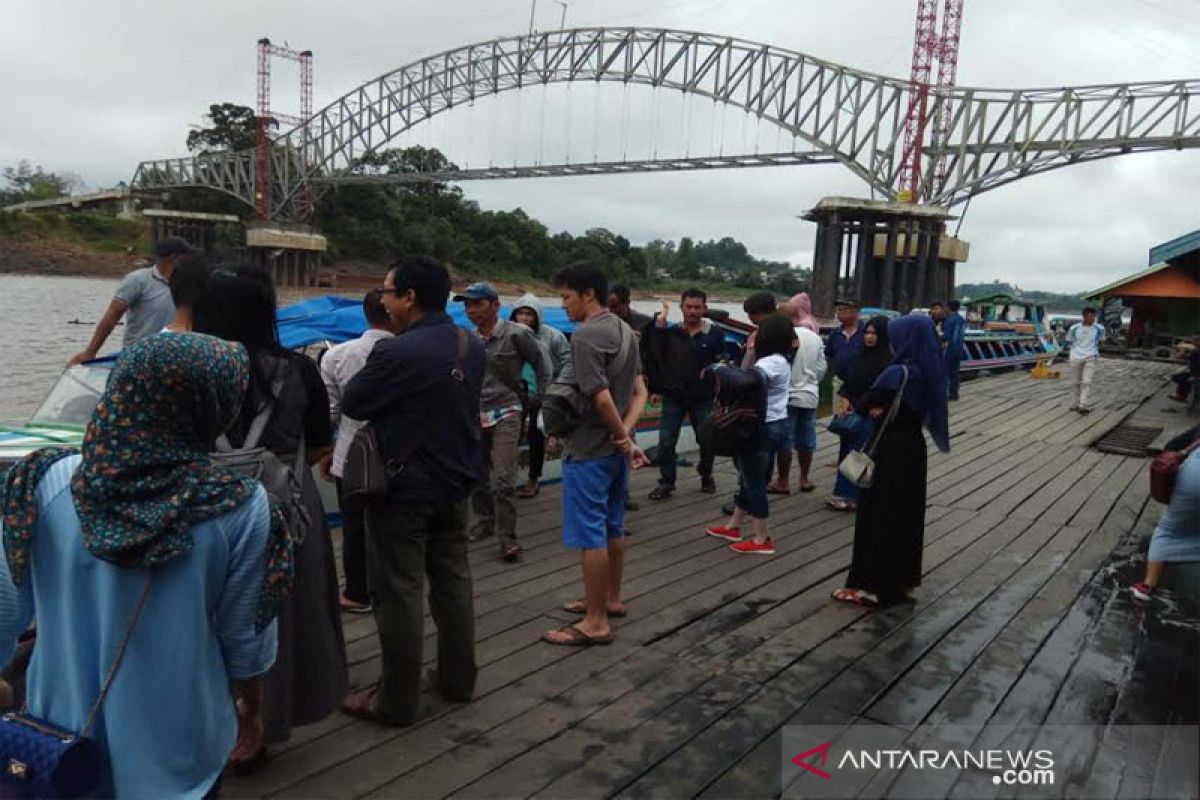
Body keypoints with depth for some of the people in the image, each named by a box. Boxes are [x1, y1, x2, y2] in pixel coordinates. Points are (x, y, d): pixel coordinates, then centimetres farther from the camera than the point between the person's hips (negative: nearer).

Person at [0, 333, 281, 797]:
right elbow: (244, 631, -11)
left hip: (64, 727, 2)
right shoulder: (237, 508, -23)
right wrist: (252, 707, 7)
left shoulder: (48, 482, -16)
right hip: (176, 742, -2)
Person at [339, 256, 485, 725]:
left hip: (403, 490, -7)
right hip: (456, 483, 7)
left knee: (399, 593, 3)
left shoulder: (397, 353, -22)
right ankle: (458, 679, 29)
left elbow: (352, 404, -11)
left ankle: (397, 700, 13)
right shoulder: (473, 348, 2)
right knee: (453, 581, 17)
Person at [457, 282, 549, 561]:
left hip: (505, 414, -5)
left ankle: (507, 539, -1)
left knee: (502, 482, -11)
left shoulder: (516, 334, -9)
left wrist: (538, 398, -1)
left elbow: (542, 364, -2)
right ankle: (483, 523, 32)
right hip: (475, 415, 5)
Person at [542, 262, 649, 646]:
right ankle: (611, 598, 32)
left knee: (590, 536, -2)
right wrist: (626, 435, -3)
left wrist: (624, 439, -11)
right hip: (614, 449, 9)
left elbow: (601, 398, -25)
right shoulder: (624, 330, 10)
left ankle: (595, 623, 4)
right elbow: (639, 390, 9)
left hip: (589, 450, -9)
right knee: (612, 528, 19)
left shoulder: (585, 335, -19)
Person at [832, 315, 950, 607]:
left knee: (877, 515, 1)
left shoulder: (897, 373, -21)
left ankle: (871, 585, 7)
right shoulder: (926, 371, 4)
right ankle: (902, 578, 26)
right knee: (907, 513, 15)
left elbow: (863, 405, -17)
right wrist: (884, 407, -6)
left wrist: (874, 407, 4)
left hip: (891, 452, -8)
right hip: (912, 447, 8)